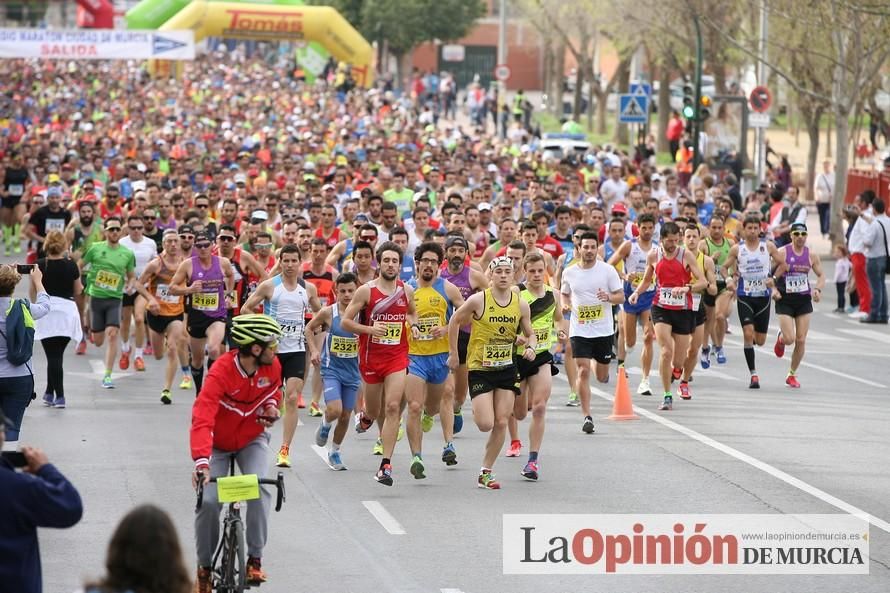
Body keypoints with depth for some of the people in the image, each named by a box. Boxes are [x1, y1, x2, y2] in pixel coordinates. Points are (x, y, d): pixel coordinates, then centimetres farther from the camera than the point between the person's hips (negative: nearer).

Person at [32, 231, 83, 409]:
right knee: (57, 354, 12)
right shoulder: (71, 266, -1)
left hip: (46, 311, -2)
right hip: (67, 310, 2)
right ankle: (50, 393, 20)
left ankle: (59, 396, -6)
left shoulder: (39, 266, -4)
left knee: (53, 356, -1)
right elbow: (78, 293, 7)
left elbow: (33, 293, 5)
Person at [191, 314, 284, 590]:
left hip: (252, 438, 3)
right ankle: (204, 566, 7)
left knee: (260, 491, -22)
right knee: (209, 502, -15)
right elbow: (202, 418, -43)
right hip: (218, 443, -3)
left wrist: (272, 406, -13)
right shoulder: (221, 372, -34)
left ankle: (255, 558, -7)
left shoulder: (272, 366, -16)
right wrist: (201, 460, -56)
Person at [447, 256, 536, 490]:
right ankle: (476, 412, 27)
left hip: (507, 368, 4)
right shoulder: (478, 300, -13)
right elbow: (455, 321, 1)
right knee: (485, 424, -11)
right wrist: (453, 353, 3)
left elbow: (530, 334, 11)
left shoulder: (521, 304, -1)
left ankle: (485, 472, 11)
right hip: (479, 368, -4)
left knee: (501, 423, 0)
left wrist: (530, 347, -11)